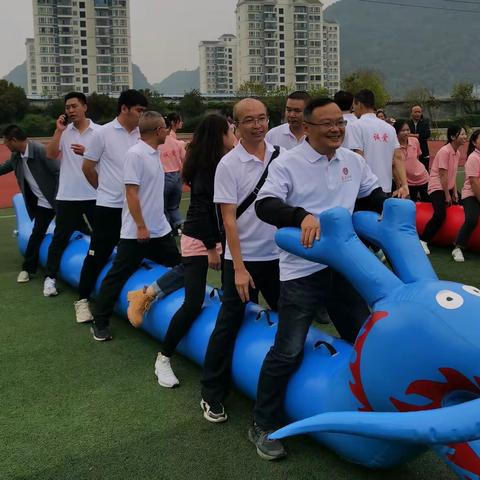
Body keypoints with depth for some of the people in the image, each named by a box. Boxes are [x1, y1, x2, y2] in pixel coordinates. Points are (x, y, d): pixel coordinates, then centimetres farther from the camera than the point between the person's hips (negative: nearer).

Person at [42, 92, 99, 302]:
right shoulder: (63, 132, 5)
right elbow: (51, 154, -6)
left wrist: (87, 152, -19)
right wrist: (59, 130, -10)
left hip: (94, 195, -1)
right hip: (68, 196, 1)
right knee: (60, 238, 7)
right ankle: (50, 277, 17)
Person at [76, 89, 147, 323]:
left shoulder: (141, 134, 3)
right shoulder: (102, 133, -8)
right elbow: (87, 167, -1)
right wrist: (105, 189, 9)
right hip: (109, 206, -4)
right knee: (98, 255, 3)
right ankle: (83, 300, 17)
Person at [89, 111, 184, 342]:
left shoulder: (155, 153, 9)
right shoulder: (135, 154, -17)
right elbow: (131, 193, -20)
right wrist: (141, 226, -20)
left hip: (160, 229, 9)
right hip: (136, 232, -9)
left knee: (179, 268, 12)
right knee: (118, 277, 1)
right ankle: (99, 323, 11)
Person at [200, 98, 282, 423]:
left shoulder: (282, 156, 1)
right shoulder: (229, 165, -10)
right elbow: (229, 219, -12)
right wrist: (239, 268, -15)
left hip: (278, 255, 4)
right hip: (243, 259, -4)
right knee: (229, 326, 2)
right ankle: (212, 396, 15)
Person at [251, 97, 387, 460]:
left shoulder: (353, 161, 7)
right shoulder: (287, 164, -11)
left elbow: (373, 193, 20)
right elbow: (265, 205, -20)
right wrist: (303, 215, -36)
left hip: (344, 265, 6)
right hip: (302, 270, -6)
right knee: (289, 351, -3)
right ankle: (263, 426, 15)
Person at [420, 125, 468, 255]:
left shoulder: (457, 153, 8)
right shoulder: (444, 151, -18)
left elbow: (453, 174, 9)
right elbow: (443, 174, -19)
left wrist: (454, 192, 2)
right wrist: (447, 195, -16)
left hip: (448, 187, 10)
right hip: (437, 187, -10)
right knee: (440, 214, -26)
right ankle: (423, 241, -15)